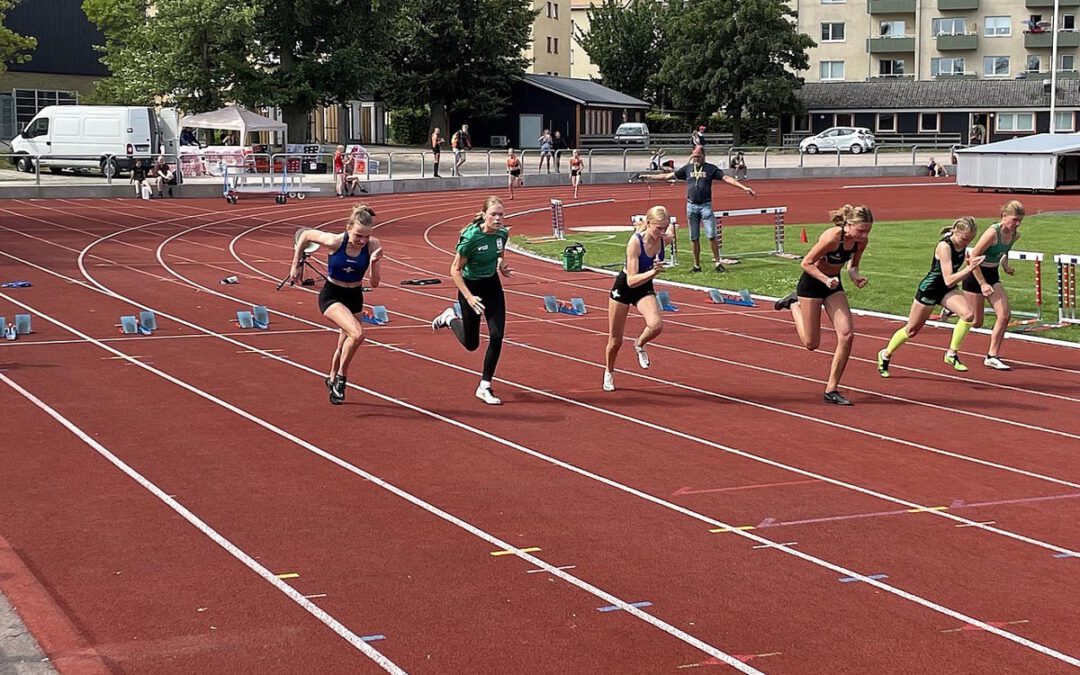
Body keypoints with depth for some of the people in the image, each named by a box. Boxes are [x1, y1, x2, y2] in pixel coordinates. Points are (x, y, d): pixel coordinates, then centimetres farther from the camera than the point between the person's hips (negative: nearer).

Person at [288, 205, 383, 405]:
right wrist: (296, 265, -2)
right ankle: (340, 377, -6)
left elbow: (374, 283, -12)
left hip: (354, 297, 4)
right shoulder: (335, 242, -24)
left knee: (344, 345, 17)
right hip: (331, 296, -4)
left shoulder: (373, 246, -17)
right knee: (357, 333, -27)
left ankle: (333, 380, 46)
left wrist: (374, 264, -30)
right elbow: (305, 235, -7)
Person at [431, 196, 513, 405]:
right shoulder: (471, 237, -27)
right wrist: (469, 297, -28)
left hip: (492, 286, 4)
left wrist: (501, 265, -9)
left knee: (497, 336, -7)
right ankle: (450, 318, 41)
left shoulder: (502, 233, -10)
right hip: (470, 286, -4)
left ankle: (485, 387, 5)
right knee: (471, 343, 8)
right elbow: (455, 270, -20)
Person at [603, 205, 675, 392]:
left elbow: (671, 231, 12)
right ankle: (609, 373, 38)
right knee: (615, 341, 8)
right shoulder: (635, 242, -30)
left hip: (645, 289, 3)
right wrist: (653, 272, -47)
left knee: (656, 325, -29)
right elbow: (631, 280, -35)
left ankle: (640, 345, 5)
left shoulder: (665, 239, -16)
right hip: (624, 288, -3)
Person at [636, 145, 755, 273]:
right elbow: (668, 176, 12)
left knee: (711, 236, -9)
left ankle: (717, 262, 0)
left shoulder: (711, 169, 1)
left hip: (706, 205, -3)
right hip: (691, 206, 3)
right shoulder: (687, 168, 9)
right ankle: (697, 265, 14)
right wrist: (648, 177, 11)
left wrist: (744, 187, -17)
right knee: (694, 238, 6)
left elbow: (726, 178, -6)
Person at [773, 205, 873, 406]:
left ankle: (832, 390, -1)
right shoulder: (832, 237, -30)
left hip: (834, 285, 6)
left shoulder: (861, 241, -10)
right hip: (812, 283, -6)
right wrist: (826, 280, -34)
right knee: (811, 343, 2)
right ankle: (793, 304, 31)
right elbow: (806, 263, -21)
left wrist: (855, 276, -14)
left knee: (847, 334, -11)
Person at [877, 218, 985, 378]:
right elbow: (948, 280, -31)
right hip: (929, 289, -6)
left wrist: (970, 265, -10)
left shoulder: (962, 244, -6)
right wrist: (970, 268, -36)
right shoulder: (944, 246, -27)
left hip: (947, 290, 6)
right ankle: (885, 355, 33)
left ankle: (952, 354, -7)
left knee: (969, 314, -21)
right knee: (912, 330, 8)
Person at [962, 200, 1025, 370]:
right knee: (975, 322, 1)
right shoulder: (993, 233, -25)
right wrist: (982, 284, -25)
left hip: (993, 276, 7)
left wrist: (1005, 266, 4)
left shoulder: (1015, 235, -2)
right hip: (976, 275, -7)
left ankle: (992, 356, -3)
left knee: (1005, 314, -10)